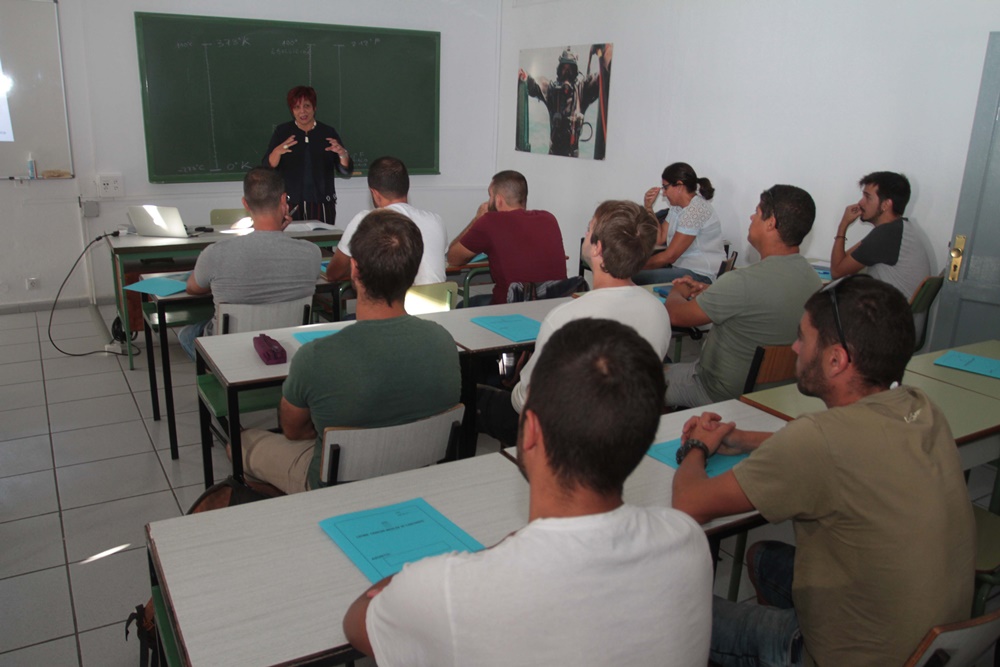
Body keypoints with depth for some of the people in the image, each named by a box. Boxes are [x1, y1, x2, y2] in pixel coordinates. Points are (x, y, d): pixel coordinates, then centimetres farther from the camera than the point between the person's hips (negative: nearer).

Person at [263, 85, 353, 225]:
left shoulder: (328, 133, 6)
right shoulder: (282, 132, 6)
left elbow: (346, 172, 2)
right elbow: (268, 168, -2)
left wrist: (342, 154, -17)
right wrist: (277, 151, -21)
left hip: (322, 206, 1)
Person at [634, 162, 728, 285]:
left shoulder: (695, 210, -18)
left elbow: (669, 256, -18)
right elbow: (659, 239, 10)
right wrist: (648, 207, 5)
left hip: (701, 275, -9)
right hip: (681, 267, 9)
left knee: (637, 277, -26)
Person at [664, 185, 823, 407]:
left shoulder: (742, 282, -32)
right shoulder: (812, 278, -6)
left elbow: (676, 315, -19)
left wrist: (678, 291, 3)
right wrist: (707, 291, 8)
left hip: (723, 395, -8)